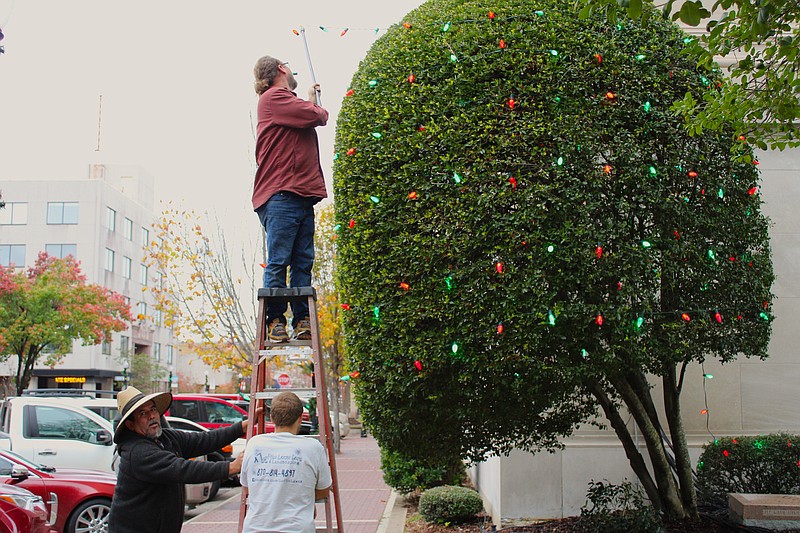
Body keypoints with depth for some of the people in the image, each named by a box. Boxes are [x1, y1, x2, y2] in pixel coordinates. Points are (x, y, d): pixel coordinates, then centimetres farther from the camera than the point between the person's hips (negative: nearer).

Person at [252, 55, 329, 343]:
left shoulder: (287, 101, 29)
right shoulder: (273, 97, -1)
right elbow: (316, 116, -9)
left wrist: (310, 99, 34)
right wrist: (316, 105, 13)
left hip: (302, 194, 9)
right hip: (281, 193, -9)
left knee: (303, 262, 3)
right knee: (278, 261, -8)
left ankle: (302, 319, 2)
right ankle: (275, 321, -5)